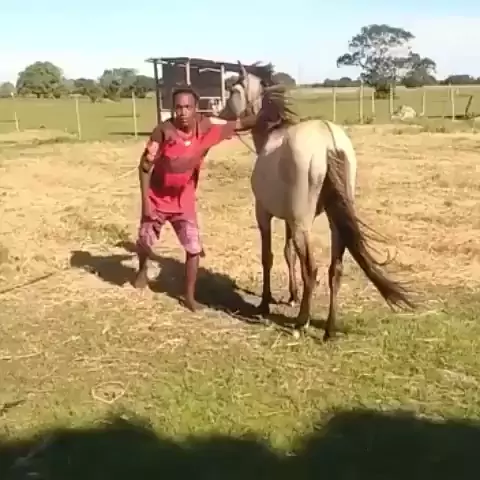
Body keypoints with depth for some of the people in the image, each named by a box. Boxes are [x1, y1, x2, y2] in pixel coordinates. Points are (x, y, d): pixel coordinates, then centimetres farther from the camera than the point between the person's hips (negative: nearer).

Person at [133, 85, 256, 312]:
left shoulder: (207, 126, -17)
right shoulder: (164, 130, -24)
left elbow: (239, 125, -12)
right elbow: (145, 166, -17)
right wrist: (145, 202, -17)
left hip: (184, 201, 1)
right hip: (157, 199, -1)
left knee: (194, 248, -5)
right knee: (145, 242, 18)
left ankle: (189, 296, 12)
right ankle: (143, 269, 52)